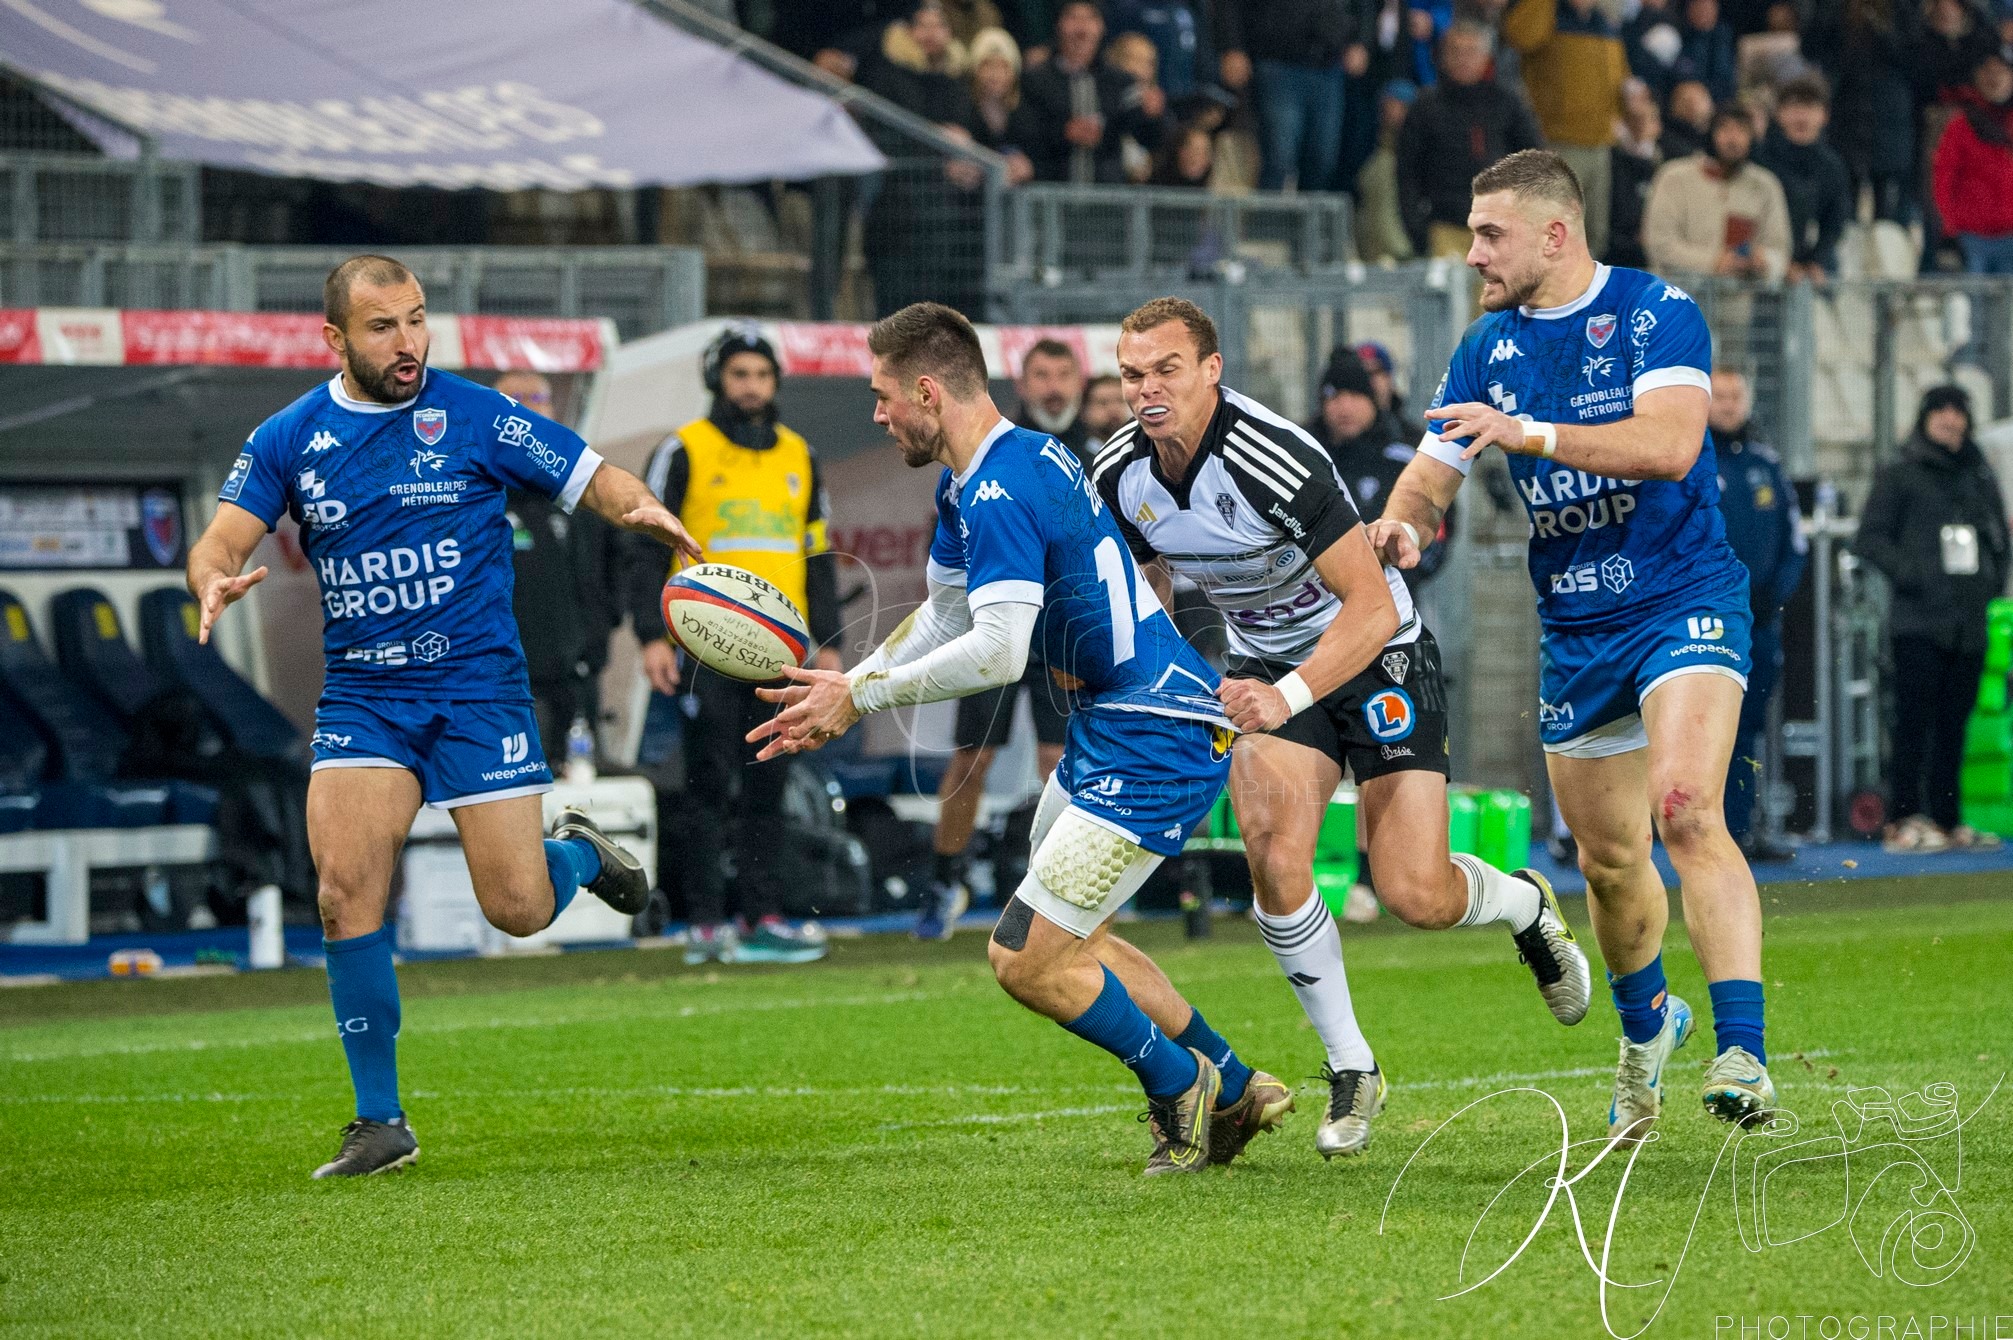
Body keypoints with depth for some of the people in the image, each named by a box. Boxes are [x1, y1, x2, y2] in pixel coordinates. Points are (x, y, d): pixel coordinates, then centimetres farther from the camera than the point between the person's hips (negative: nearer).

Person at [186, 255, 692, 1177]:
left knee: (519, 910, -6)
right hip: (361, 696, 2)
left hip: (477, 686, -2)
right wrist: (216, 579, -22)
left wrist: (640, 508, -23)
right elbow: (220, 541, 2)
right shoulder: (289, 440, 3)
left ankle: (579, 852, 33)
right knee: (345, 894, -14)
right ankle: (380, 1122, -2)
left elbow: (594, 479, -1)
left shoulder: (473, 417, -4)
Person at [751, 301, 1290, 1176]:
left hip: (1158, 742, -11)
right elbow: (943, 618, 23)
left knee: (1027, 962, -9)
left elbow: (997, 651, -30)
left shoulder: (1002, 494, -22)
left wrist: (863, 695, -20)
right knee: (1068, 940, 20)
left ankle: (1180, 1085, 11)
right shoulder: (967, 484, 12)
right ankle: (1233, 1091, 29)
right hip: (1107, 725, 11)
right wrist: (840, 694, 15)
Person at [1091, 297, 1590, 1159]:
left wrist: (1288, 697, -42)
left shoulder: (1274, 459, -30)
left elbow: (1373, 605, -31)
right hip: (1264, 669, 5)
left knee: (1415, 896, -13)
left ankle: (1525, 904, 25)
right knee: (1275, 861, -21)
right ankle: (1351, 1070, -3)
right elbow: (1148, 580, 12)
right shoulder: (1120, 474, -9)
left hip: (1375, 659, -5)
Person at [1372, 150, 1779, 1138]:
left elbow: (1670, 444, -24)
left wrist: (1532, 434, -31)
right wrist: (1401, 522, -14)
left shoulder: (1657, 312, -10)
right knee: (1607, 860, 11)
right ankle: (1645, 1024, 40)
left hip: (1684, 601, -6)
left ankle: (1743, 1052, -32)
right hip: (1575, 632, 6)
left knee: (1687, 809, -26)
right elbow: (1433, 473, 10)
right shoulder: (1488, 348, 7)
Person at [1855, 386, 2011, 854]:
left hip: (1968, 622, 5)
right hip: (1918, 623, -5)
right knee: (1913, 722, -9)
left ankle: (1947, 819, 9)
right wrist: (1908, 574, -14)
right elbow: (1870, 537, -4)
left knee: (1954, 725, 6)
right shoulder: (1899, 476, 2)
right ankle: (1905, 820, -9)